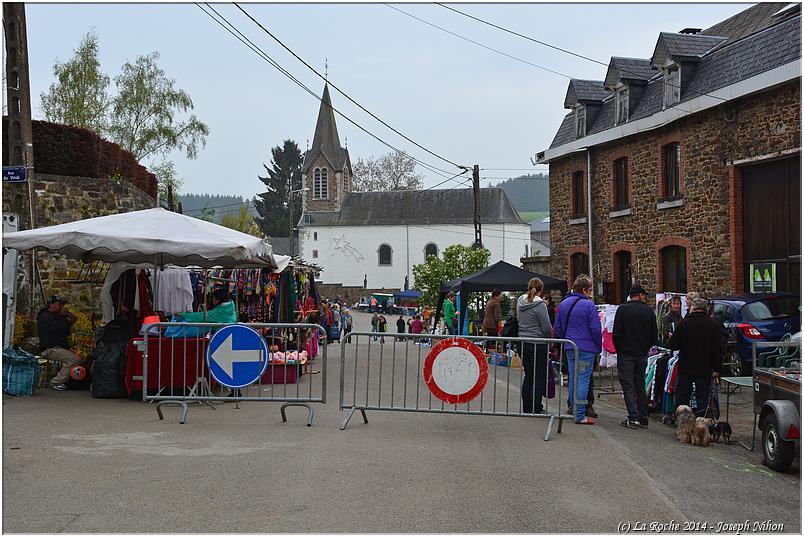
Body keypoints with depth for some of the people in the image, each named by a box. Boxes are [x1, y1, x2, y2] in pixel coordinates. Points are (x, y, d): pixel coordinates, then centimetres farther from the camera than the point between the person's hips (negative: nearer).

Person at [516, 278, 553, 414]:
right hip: (538, 344, -6)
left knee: (528, 375, 14)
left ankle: (526, 408, 17)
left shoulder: (520, 302, 5)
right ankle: (536, 408, 4)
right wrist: (548, 338, 5)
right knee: (539, 376, 2)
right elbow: (547, 327, -11)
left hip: (523, 341, 6)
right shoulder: (539, 305, -15)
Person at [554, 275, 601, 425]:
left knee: (573, 379, 13)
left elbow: (558, 329, 14)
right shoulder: (589, 305, -11)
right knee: (583, 380, -4)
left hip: (569, 349, 6)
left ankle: (575, 412, 19)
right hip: (586, 348, -6)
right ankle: (580, 416, -5)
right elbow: (596, 329, -11)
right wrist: (599, 346, 2)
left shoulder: (563, 304, 10)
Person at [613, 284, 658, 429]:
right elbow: (654, 335, 6)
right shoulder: (649, 311, 2)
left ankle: (633, 418, -8)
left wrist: (619, 349, 6)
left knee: (628, 386, -1)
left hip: (626, 353, -3)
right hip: (642, 354, 3)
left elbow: (616, 332, -8)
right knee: (640, 385, 12)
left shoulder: (622, 309, -7)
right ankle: (643, 419, 12)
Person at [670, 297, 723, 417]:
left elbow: (673, 345, -6)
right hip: (705, 370, 1)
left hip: (685, 368, -1)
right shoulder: (714, 324, -2)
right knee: (702, 399, 7)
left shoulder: (684, 323, -8)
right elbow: (718, 349, -4)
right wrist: (716, 369, -1)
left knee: (682, 398, 10)